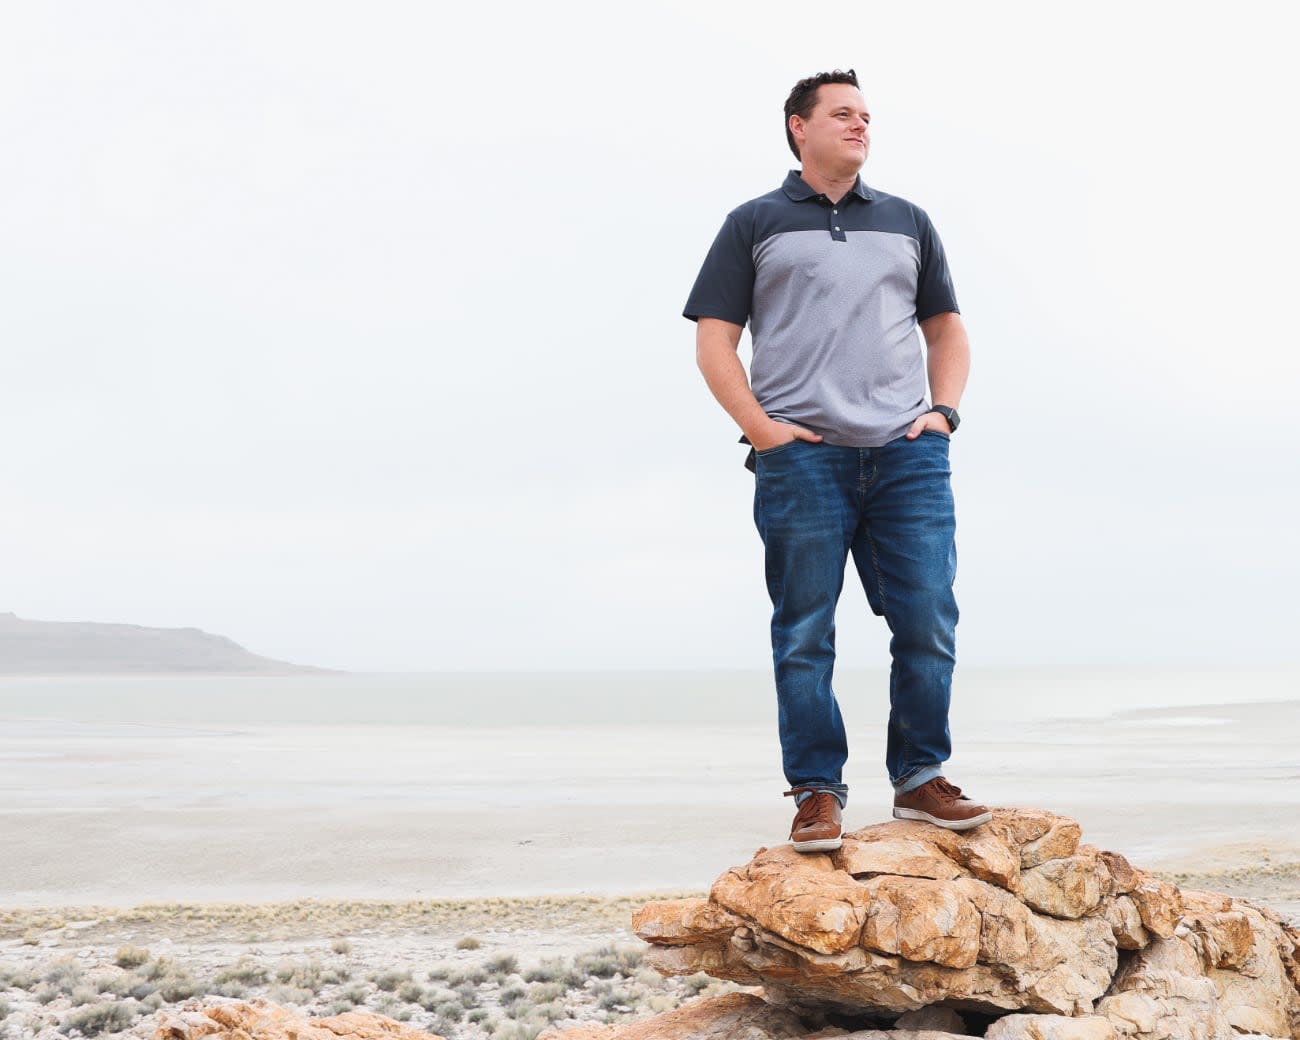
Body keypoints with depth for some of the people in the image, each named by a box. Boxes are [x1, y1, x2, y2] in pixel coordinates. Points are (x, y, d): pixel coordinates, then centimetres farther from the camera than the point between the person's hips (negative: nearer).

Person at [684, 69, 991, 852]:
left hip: (908, 457, 3)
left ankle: (920, 778, 12)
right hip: (802, 459, -3)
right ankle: (818, 792, 8)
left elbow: (947, 328, 24)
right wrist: (761, 429, -8)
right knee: (805, 634, 0)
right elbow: (715, 339, 5)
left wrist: (943, 411, 7)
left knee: (928, 622, -1)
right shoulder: (755, 224, 10)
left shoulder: (908, 223, 20)